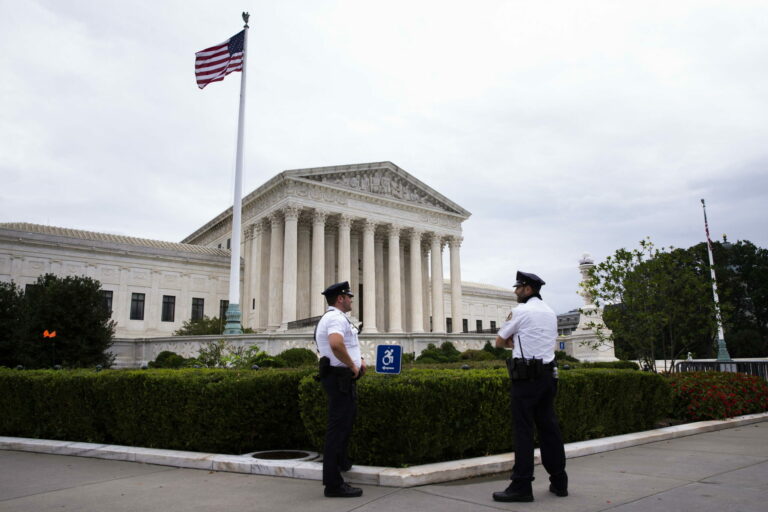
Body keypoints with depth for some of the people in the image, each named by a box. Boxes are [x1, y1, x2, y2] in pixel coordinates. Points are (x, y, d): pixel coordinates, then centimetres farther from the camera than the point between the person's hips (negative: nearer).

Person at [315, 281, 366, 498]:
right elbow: (336, 344, -37)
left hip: (343, 378, 11)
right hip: (341, 378, -11)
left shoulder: (332, 317, 19)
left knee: (343, 423, 25)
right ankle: (334, 484, -1)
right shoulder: (336, 318, -16)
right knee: (339, 427, -7)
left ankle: (339, 460, 43)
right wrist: (353, 366, -23)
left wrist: (359, 359, 13)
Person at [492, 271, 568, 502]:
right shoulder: (550, 312, 14)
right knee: (548, 427, 12)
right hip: (548, 374, 8)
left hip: (526, 376, -7)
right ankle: (559, 482, 18)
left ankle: (521, 486, -1)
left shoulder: (520, 311, -8)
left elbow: (499, 342, 1)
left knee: (523, 430, -4)